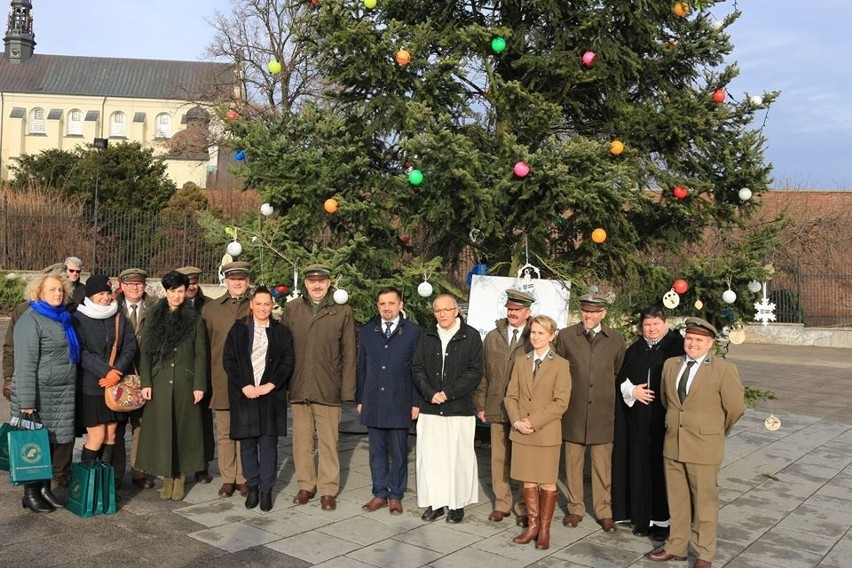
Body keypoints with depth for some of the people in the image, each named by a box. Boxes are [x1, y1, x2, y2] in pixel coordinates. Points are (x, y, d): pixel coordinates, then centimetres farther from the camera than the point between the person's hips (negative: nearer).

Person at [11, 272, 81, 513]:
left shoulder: (63, 318, 13)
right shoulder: (31, 320, -11)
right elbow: (25, 363, -16)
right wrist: (27, 401, -19)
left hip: (64, 394, 7)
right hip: (39, 395, -7)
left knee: (62, 441, 7)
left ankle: (45, 488, 23)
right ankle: (31, 493, 18)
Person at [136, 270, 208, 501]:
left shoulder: (194, 319, 3)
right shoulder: (154, 317, 7)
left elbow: (201, 355, 1)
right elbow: (146, 351, 5)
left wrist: (199, 385, -5)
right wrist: (145, 382, -3)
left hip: (185, 383, -1)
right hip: (160, 382, 1)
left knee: (183, 428, 4)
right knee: (162, 429, 3)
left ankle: (180, 478, 14)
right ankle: (167, 477, 13)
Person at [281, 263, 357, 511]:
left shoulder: (342, 311, 1)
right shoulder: (291, 309, 7)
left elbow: (349, 354, 1)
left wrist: (347, 390, -4)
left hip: (328, 389, -2)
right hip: (298, 388, 2)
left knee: (328, 442, 3)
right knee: (301, 440, 10)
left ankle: (328, 490, 14)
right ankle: (306, 485, 24)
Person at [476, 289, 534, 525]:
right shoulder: (492, 337, 9)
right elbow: (483, 373, 11)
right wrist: (481, 405, 7)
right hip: (497, 408, 3)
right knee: (499, 458, 9)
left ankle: (524, 508, 16)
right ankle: (502, 503, 22)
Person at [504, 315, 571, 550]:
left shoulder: (560, 364, -4)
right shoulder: (521, 362, 9)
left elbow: (561, 402, -10)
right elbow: (511, 396, 8)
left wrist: (534, 422, -16)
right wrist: (517, 421, -9)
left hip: (546, 433, -4)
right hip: (521, 433, 4)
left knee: (547, 482, 5)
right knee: (528, 481, 10)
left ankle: (545, 529, 17)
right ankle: (533, 524, 23)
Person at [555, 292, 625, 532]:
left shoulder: (615, 340, 2)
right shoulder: (565, 336, -1)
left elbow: (619, 373, 14)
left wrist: (607, 395, 12)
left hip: (602, 412, 0)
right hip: (573, 411, 0)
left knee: (603, 463, 6)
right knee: (573, 462, 9)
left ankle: (604, 510, 20)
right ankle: (575, 508, 23)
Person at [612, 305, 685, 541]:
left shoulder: (678, 346, -3)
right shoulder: (634, 350, 12)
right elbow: (621, 378, 15)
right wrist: (632, 390, -4)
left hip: (666, 418, -4)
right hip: (638, 419, 4)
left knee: (663, 466, 1)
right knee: (640, 466, 8)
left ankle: (663, 519, 12)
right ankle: (644, 517, 19)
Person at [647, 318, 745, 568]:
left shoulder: (724, 369, -10)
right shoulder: (670, 365, 5)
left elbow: (735, 408, -3)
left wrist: (717, 431, 8)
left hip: (704, 448, -4)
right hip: (673, 445, 5)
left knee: (704, 502, 7)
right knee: (676, 499, 15)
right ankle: (676, 546, 30)